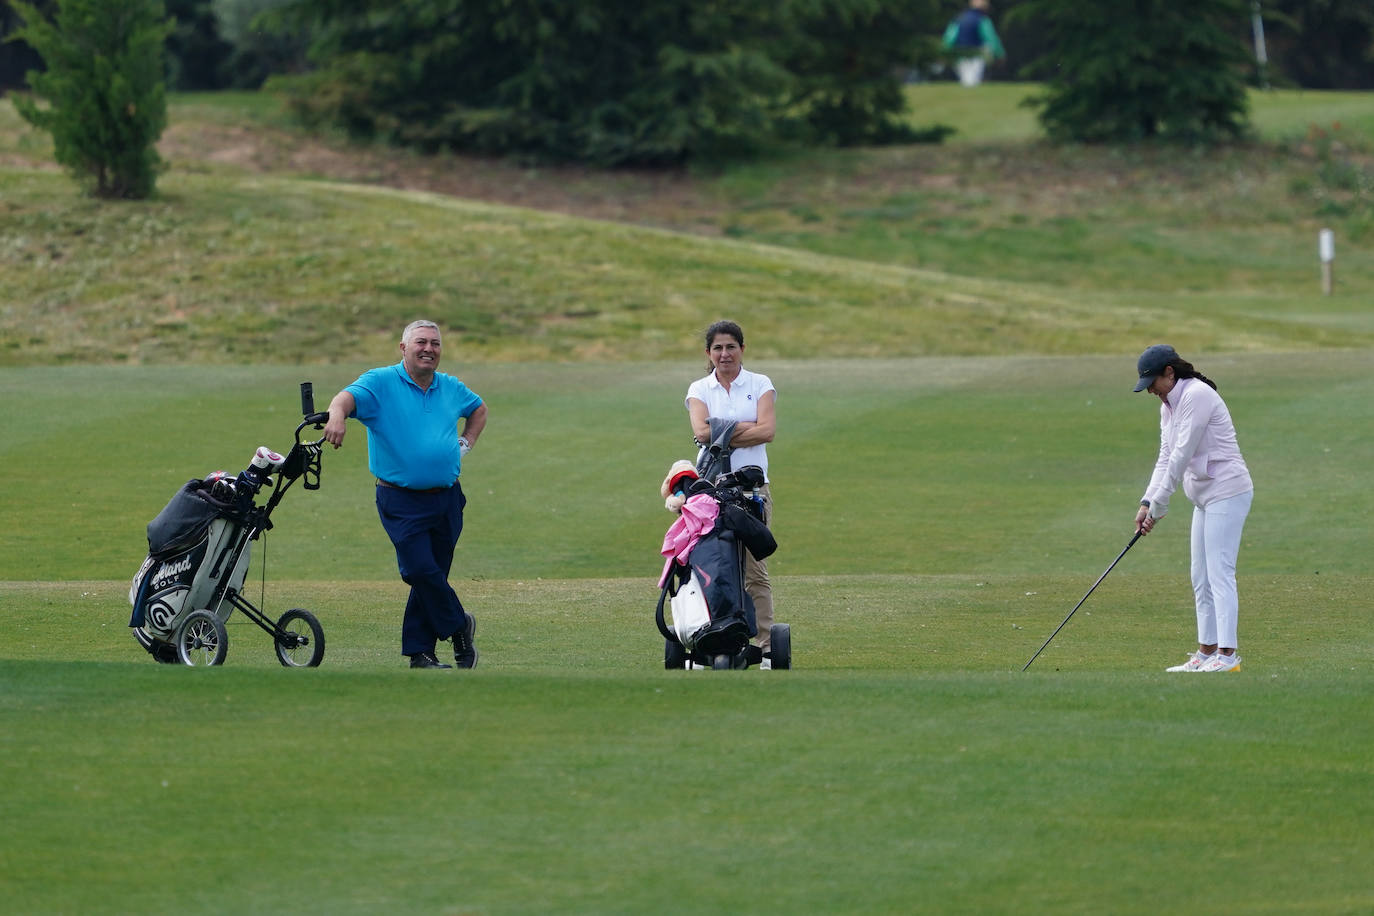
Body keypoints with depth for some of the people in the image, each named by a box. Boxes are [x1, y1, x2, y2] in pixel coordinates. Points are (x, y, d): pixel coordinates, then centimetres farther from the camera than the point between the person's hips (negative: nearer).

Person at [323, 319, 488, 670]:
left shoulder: (451, 388, 12)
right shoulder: (381, 383, -4)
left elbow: (478, 408, 33)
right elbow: (348, 396, -24)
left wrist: (466, 443, 17)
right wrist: (337, 414, -47)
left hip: (446, 499, 5)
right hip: (402, 502, -5)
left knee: (432, 575, 6)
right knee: (421, 570, -16)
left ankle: (420, 652, 13)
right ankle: (458, 625, 7)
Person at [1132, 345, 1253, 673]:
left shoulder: (1197, 396, -17)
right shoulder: (1169, 406, 13)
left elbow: (1182, 455, -19)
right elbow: (1166, 458, 13)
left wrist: (1158, 506, -15)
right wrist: (1146, 503, 0)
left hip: (1227, 492, -10)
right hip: (1205, 498, 10)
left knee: (1219, 573, -14)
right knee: (1201, 578, 11)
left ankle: (1228, 654, -17)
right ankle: (1207, 652, 14)